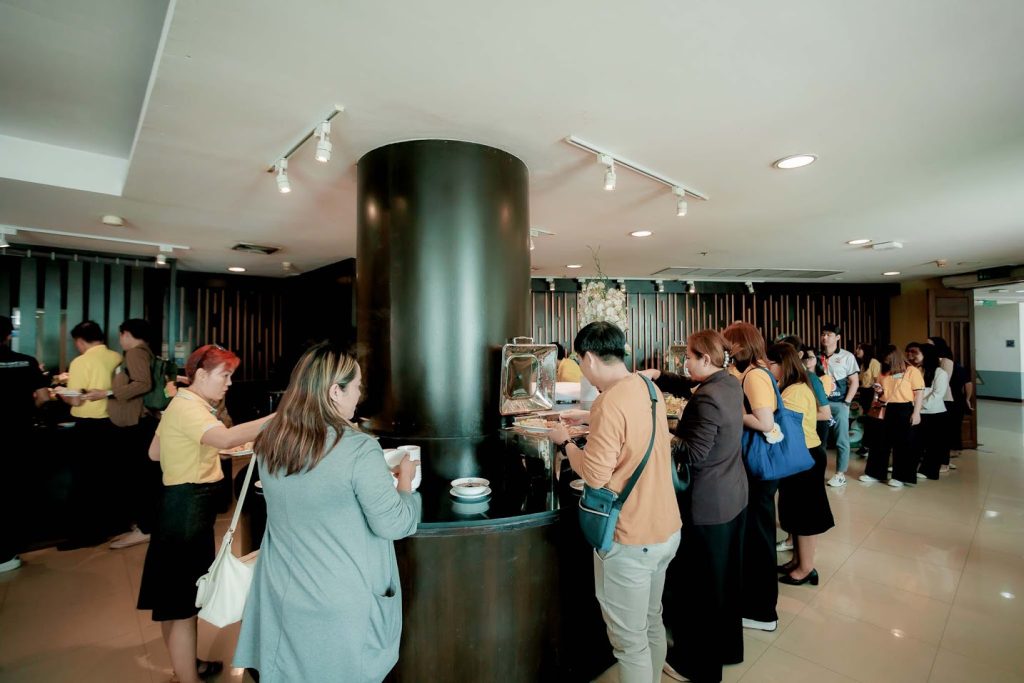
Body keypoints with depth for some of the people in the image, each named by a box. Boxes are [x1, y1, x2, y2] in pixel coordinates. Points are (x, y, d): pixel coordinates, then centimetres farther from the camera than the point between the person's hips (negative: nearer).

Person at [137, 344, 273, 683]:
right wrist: (278, 418, -47)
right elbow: (225, 438, -42)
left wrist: (194, 449, 17)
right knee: (183, 604, 0)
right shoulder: (188, 407, -21)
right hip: (188, 508, -11)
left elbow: (154, 452, 20)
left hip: (186, 506, 11)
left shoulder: (184, 404, 11)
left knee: (176, 598, 23)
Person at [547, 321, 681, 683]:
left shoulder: (610, 403, -25)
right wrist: (593, 425, 13)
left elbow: (595, 474, -22)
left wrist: (565, 442, -8)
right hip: (666, 529, 9)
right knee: (652, 623, 26)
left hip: (630, 539, -9)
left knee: (630, 641, 11)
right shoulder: (650, 389, 3)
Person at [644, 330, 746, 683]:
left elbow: (693, 454, -25)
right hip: (734, 495, 10)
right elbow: (689, 386, 13)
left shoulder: (707, 399, -27)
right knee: (725, 576, 24)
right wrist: (658, 375, 0)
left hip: (706, 504, -9)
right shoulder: (730, 384, 1)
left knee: (698, 583, 8)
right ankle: (727, 646, 43)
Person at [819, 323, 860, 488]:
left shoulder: (847, 356, 0)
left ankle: (840, 474, 13)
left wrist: (846, 403, -8)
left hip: (839, 403, -2)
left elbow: (855, 382, 0)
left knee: (841, 440, 4)